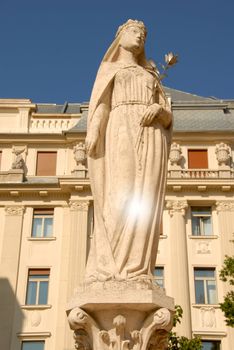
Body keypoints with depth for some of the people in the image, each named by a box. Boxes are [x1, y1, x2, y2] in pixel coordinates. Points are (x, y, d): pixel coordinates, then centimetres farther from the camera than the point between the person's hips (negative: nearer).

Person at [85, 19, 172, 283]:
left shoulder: (151, 76, 31)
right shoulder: (109, 69, 23)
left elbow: (168, 118, 21)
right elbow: (100, 101, 4)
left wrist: (158, 109, -4)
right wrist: (93, 131, -15)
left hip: (151, 136, 3)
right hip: (121, 132, -3)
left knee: (144, 201, -13)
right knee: (120, 198, -21)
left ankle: (136, 272, -21)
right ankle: (108, 270, -26)